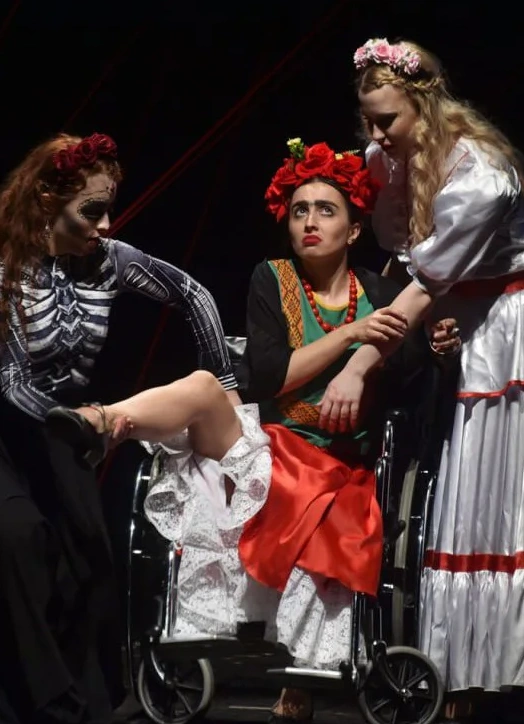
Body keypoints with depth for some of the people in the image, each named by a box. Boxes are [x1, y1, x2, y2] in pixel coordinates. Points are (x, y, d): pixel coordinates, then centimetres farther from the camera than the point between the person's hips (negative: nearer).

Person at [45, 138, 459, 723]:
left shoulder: (379, 294, 8)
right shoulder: (272, 281, 4)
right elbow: (263, 379, -10)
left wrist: (436, 348, -13)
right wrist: (349, 334, -14)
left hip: (342, 476, 1)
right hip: (266, 456, -1)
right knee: (202, 387, -30)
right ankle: (96, 421, -50)